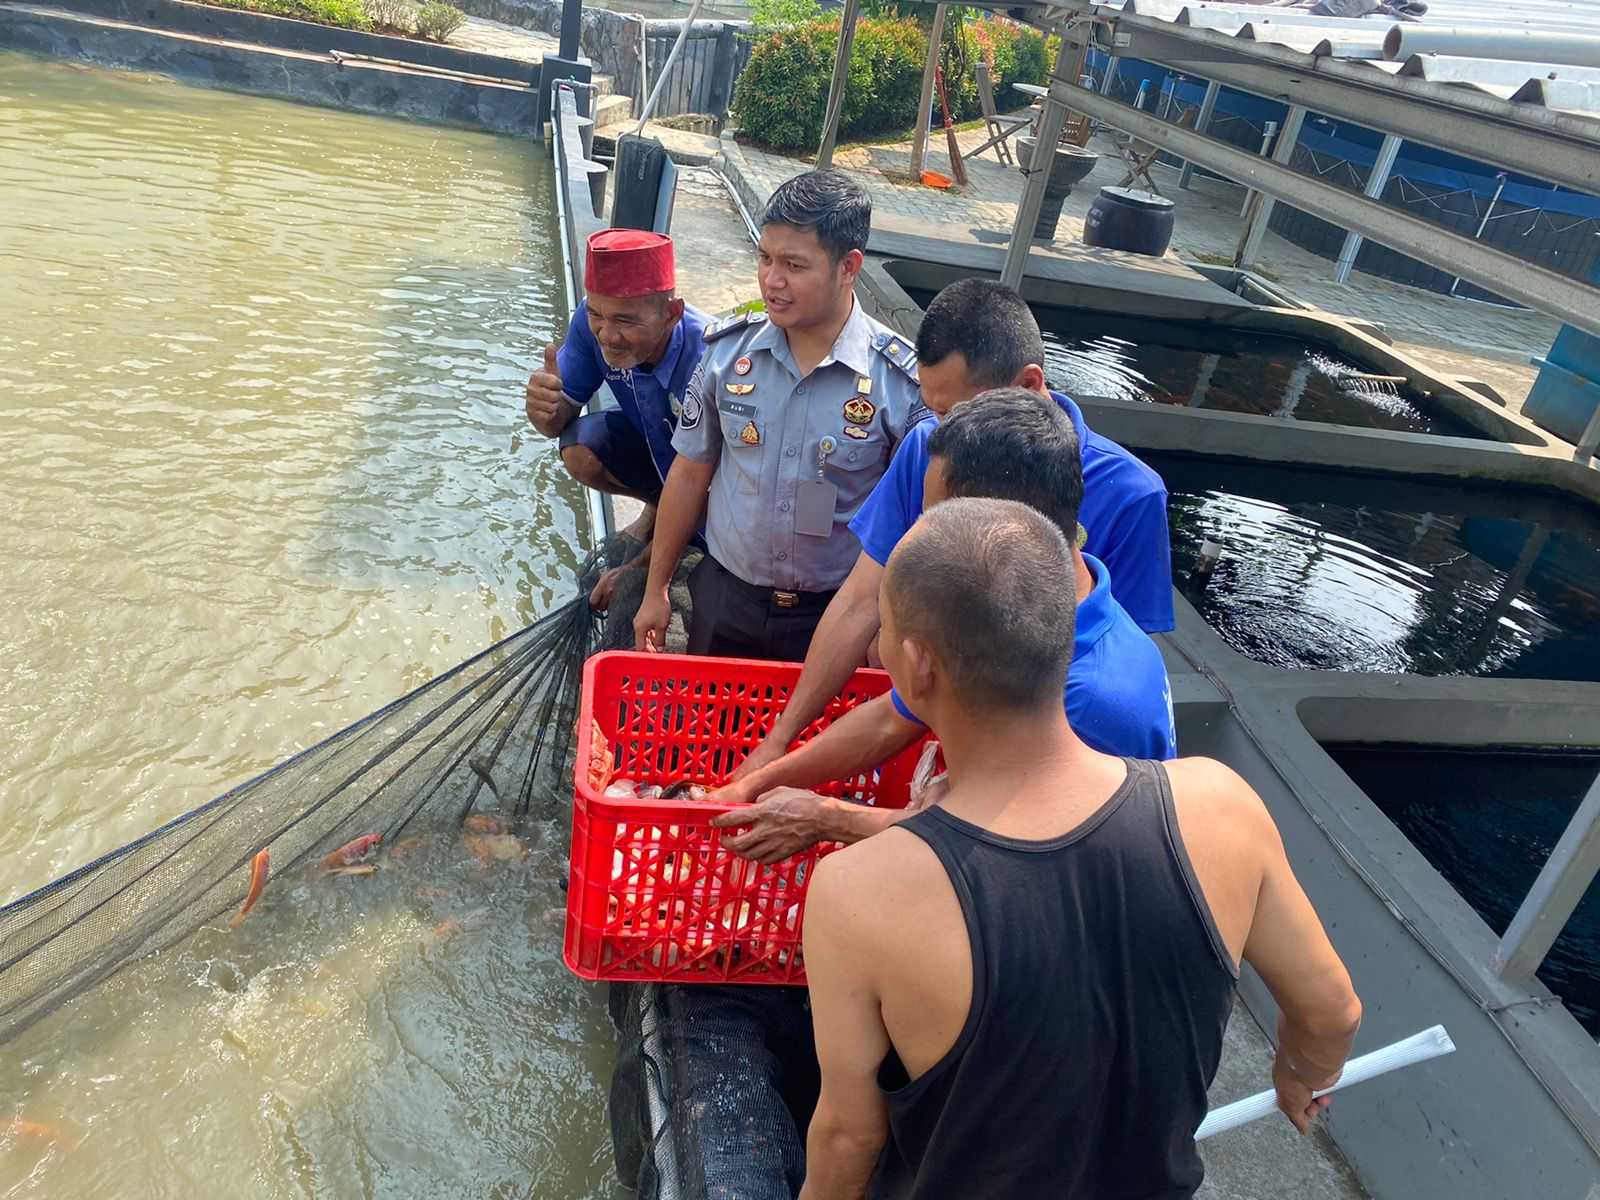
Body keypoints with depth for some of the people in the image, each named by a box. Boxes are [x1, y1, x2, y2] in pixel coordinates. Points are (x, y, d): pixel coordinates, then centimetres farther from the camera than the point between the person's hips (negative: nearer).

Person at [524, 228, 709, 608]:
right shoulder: (592, 323, -22)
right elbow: (565, 410, -11)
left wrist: (636, 568, -24)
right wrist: (545, 408, -38)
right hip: (656, 443, 5)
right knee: (580, 451, -23)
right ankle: (657, 506, 8)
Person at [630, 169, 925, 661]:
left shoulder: (903, 382, -17)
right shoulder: (727, 349, -8)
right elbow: (690, 473, 3)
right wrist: (656, 589, 7)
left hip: (833, 617, -3)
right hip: (723, 597, 3)